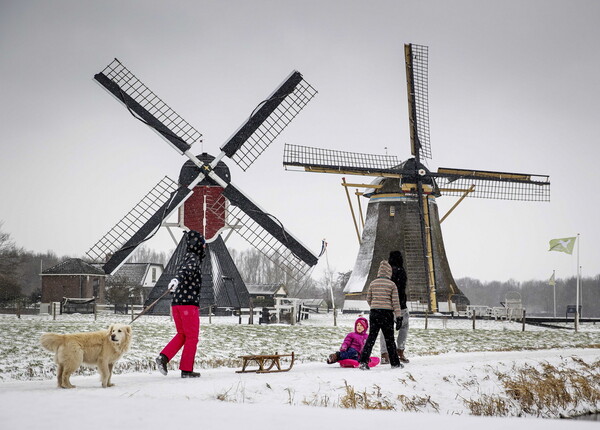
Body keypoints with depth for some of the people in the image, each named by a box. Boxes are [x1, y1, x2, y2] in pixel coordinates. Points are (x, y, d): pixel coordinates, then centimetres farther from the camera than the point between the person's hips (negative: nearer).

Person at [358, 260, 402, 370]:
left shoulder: (373, 283, 5)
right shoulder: (392, 284, -4)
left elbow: (368, 299, 11)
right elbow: (395, 302, -6)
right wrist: (398, 317, -3)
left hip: (374, 312, 2)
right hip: (387, 313, -2)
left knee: (371, 337, 4)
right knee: (389, 339, 8)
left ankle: (363, 362, -7)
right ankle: (395, 363, 15)